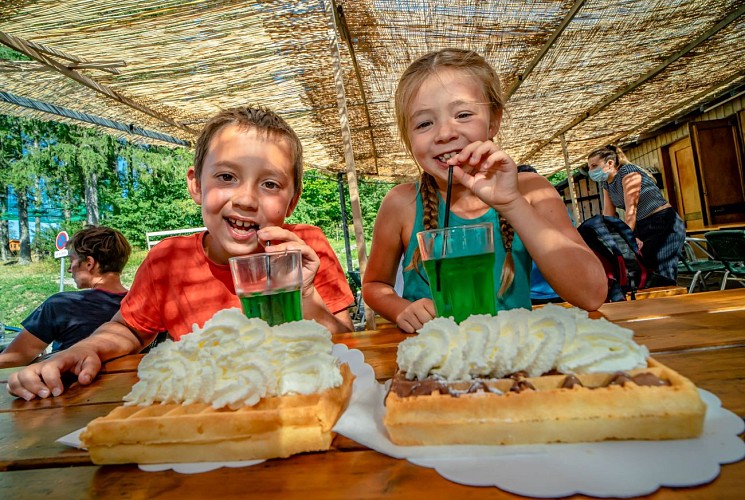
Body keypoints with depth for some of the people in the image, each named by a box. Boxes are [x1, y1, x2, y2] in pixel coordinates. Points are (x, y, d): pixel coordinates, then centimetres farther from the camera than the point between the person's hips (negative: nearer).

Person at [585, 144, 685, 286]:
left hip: (665, 224, -8)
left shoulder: (627, 171, -14)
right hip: (642, 227, 8)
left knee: (662, 279, -16)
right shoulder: (606, 183, 8)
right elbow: (608, 215, 3)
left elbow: (631, 208, -22)